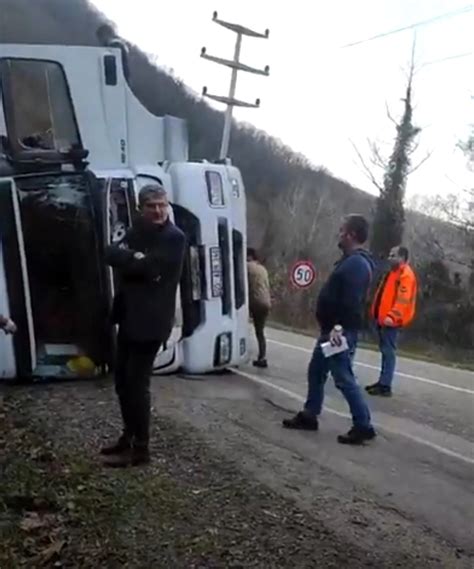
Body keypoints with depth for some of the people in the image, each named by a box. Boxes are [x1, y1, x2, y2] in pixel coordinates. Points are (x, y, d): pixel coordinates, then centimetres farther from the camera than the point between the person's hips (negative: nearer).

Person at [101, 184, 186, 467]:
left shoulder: (175, 238, -9)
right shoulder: (137, 231, 13)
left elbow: (150, 268, -20)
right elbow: (110, 254, 0)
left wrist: (126, 257, -6)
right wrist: (135, 258, -15)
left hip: (150, 320, -8)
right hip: (129, 315, 8)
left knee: (137, 383, -4)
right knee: (123, 380, 14)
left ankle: (140, 448, 7)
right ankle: (129, 437, 30)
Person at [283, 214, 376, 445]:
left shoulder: (357, 264, -17)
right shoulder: (352, 261, 17)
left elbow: (351, 301, -27)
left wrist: (339, 327, -32)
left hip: (341, 332, -11)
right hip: (332, 330, 11)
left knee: (344, 378, -7)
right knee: (316, 371, 17)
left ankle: (363, 426, 1)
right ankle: (309, 416, 27)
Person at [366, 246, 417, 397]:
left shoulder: (406, 275, -13)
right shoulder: (394, 272, 19)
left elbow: (403, 299, -24)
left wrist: (392, 316, -33)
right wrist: (377, 313, 23)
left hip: (391, 320, -10)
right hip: (382, 318, 10)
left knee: (388, 352, -8)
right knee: (385, 351, 14)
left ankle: (385, 386, -5)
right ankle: (382, 382, 22)